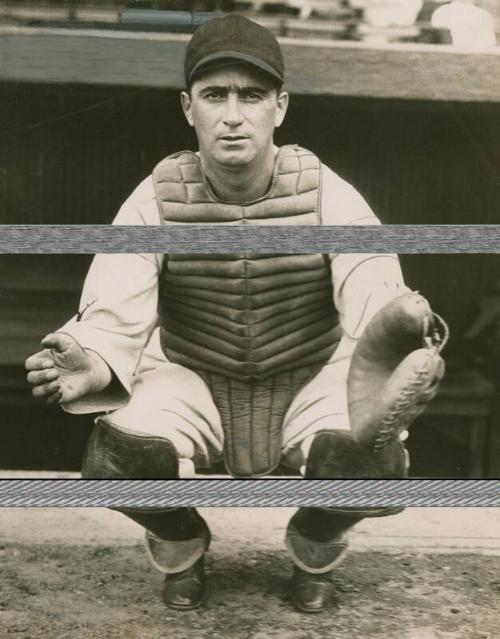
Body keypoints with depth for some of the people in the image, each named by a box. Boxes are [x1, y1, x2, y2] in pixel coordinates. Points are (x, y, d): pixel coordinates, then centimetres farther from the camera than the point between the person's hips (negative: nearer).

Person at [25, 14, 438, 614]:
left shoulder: (324, 193, -14)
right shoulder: (157, 198, -12)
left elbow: (376, 303, -24)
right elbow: (114, 316, -20)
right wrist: (91, 366, -45)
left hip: (305, 384, 0)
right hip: (192, 380, 1)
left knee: (376, 466, -30)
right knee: (115, 457, -29)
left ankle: (314, 543, 11)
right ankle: (180, 543, 11)